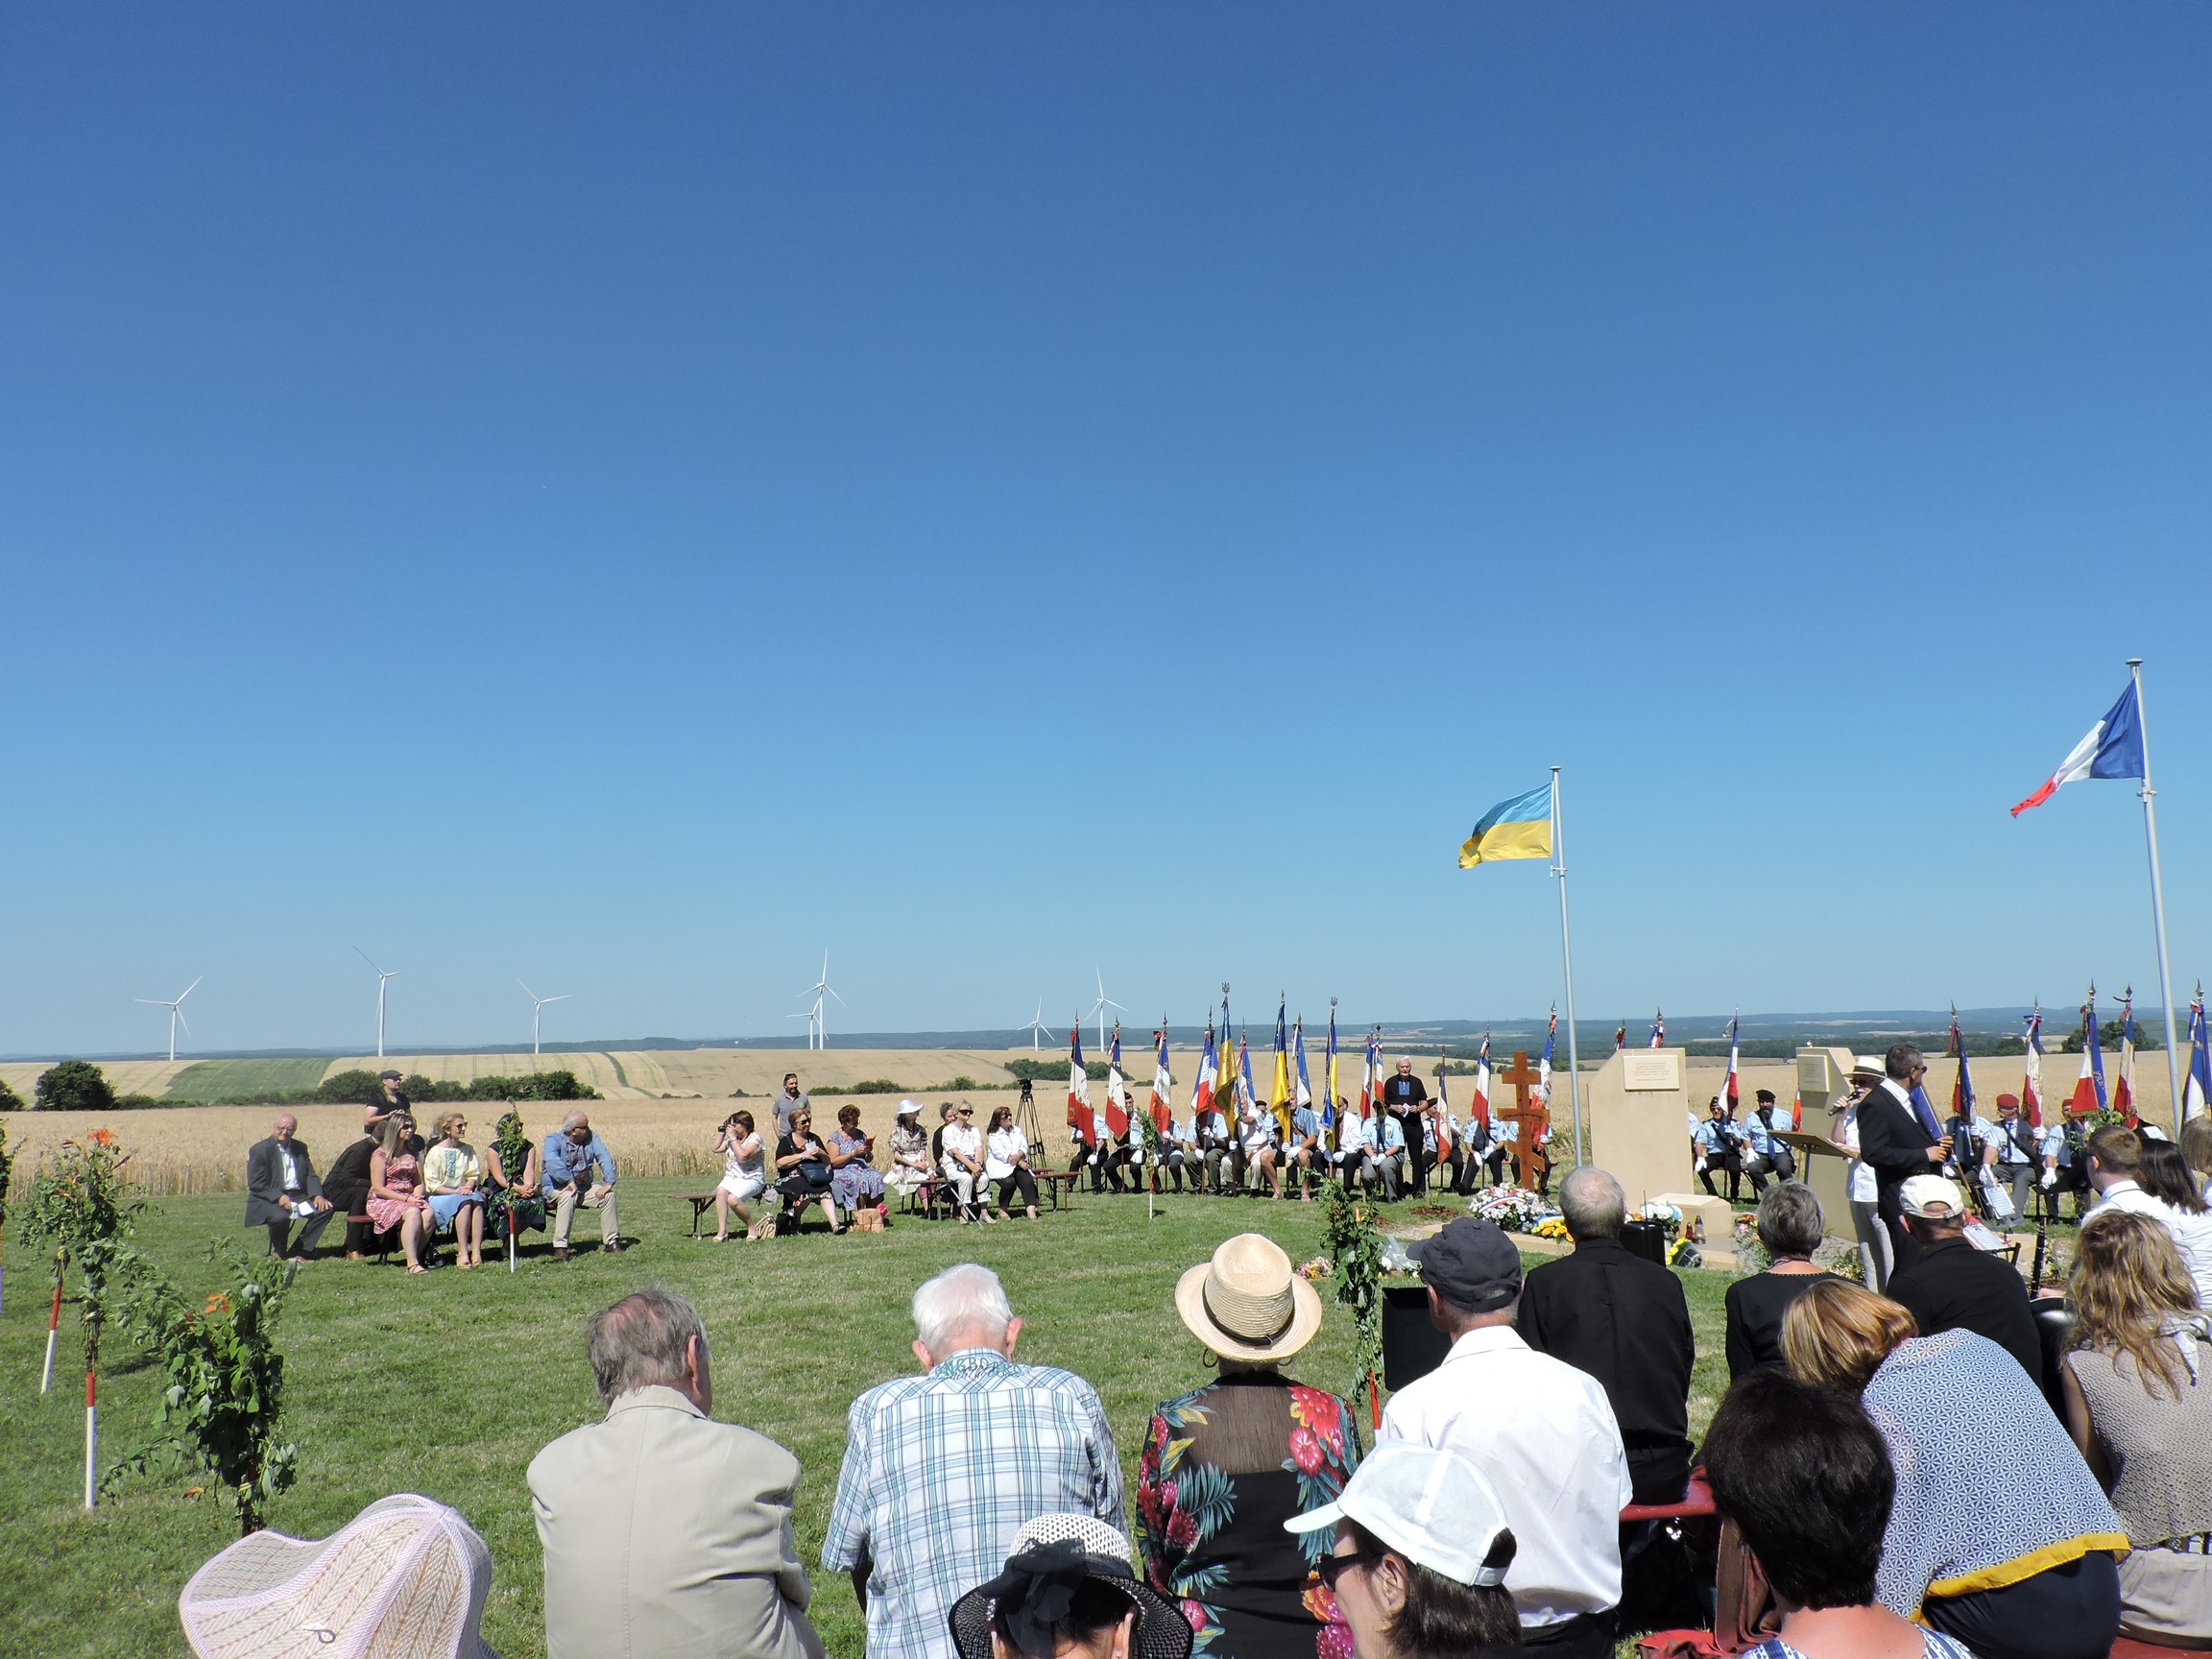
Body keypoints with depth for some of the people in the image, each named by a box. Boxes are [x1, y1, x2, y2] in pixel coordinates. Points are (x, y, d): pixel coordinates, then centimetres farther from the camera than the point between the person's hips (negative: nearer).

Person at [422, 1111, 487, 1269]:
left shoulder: (468, 1150, 14)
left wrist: (468, 1187, -10)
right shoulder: (435, 1152, -1)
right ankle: (462, 1253, -38)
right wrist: (455, 1192, -18)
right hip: (440, 1197, -3)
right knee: (465, 1203, -35)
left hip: (463, 1192, 4)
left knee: (476, 1199, -32)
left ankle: (476, 1252, -40)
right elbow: (432, 1185, -6)